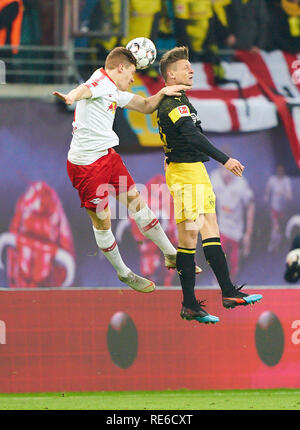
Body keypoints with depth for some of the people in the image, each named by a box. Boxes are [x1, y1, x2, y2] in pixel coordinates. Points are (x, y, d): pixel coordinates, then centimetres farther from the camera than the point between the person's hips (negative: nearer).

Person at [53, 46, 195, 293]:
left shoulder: (116, 93, 15)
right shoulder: (101, 82, -14)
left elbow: (146, 106, 27)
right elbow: (85, 90, -38)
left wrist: (162, 93, 6)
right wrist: (72, 97, -63)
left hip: (107, 155, 9)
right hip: (85, 163, -9)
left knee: (137, 203, 13)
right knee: (102, 219, 2)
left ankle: (171, 255, 23)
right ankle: (123, 273, 15)